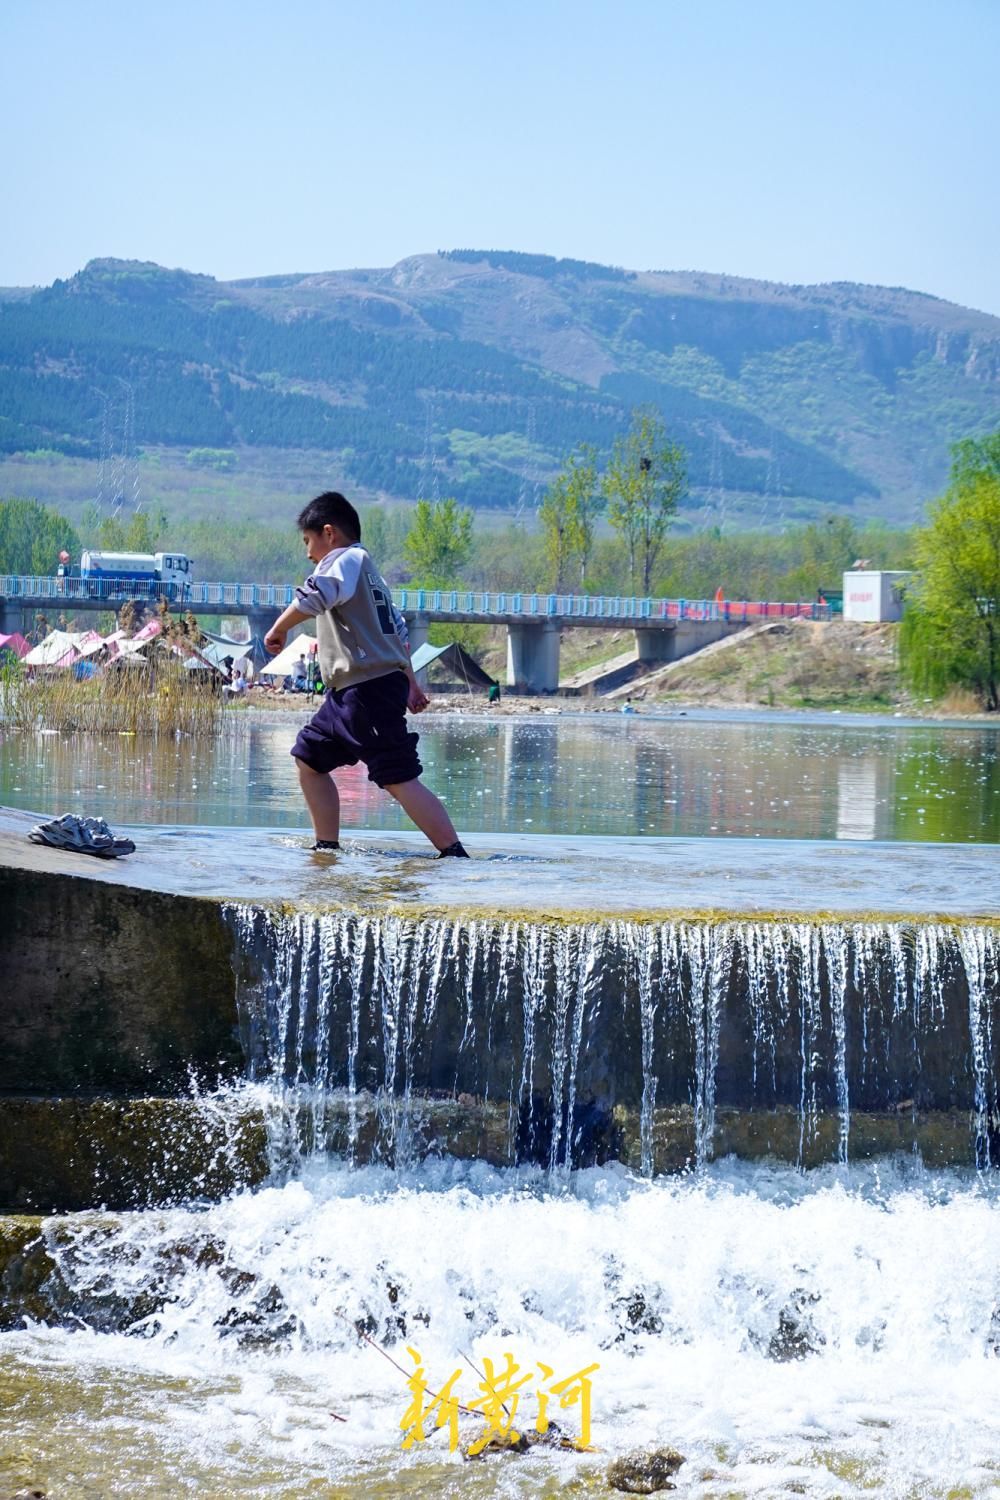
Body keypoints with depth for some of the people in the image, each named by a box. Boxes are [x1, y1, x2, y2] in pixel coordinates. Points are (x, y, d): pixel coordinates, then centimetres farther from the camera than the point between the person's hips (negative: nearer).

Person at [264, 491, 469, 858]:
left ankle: (455, 854, -18)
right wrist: (410, 684, 33)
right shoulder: (368, 571, 26)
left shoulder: (347, 559, -6)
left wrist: (278, 630, -14)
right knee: (309, 757, 17)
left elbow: (314, 597, -26)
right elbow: (398, 630, 31)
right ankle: (327, 848, 19)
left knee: (399, 779, -14)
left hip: (370, 689, -11)